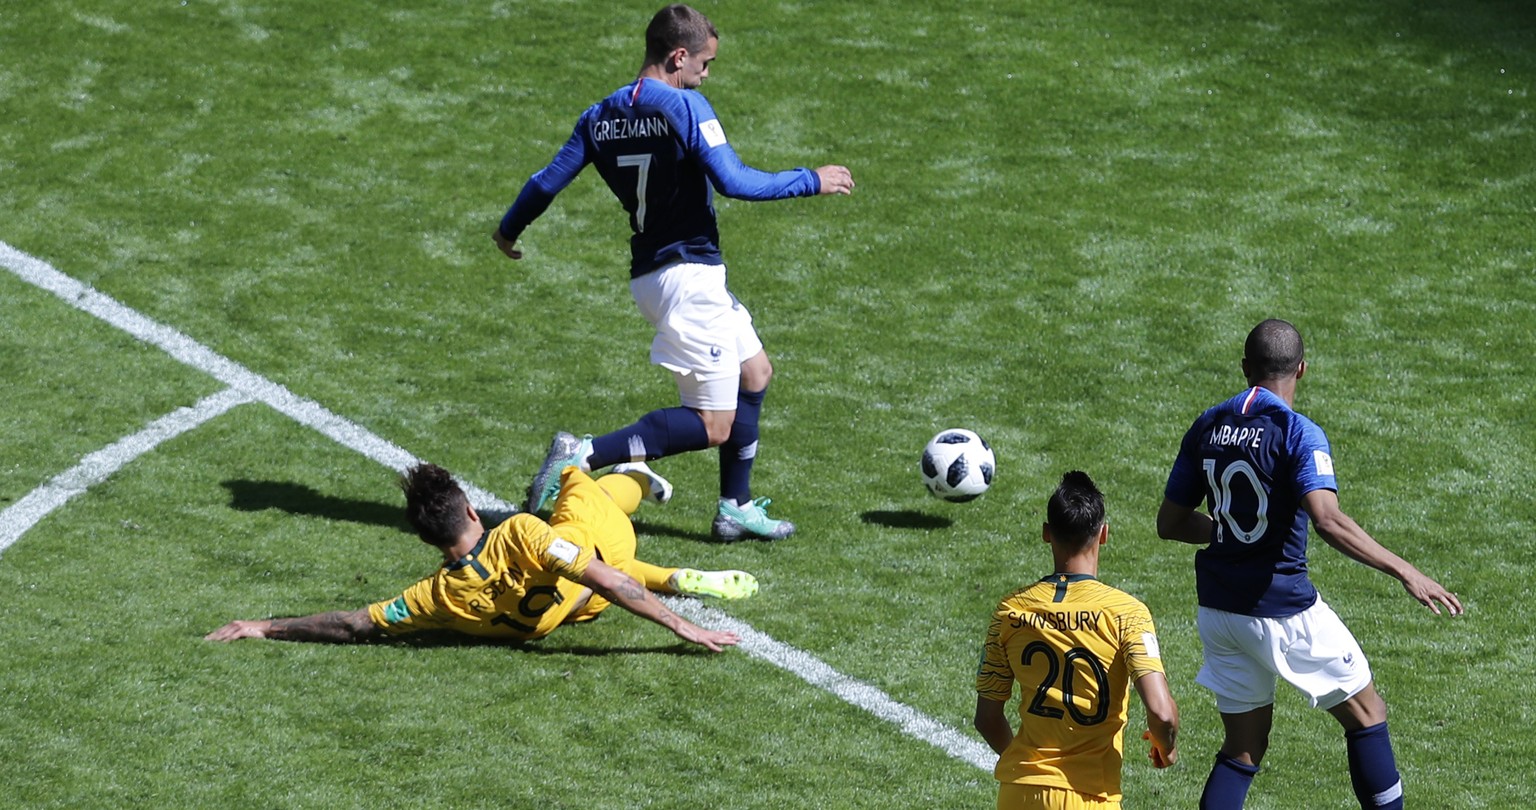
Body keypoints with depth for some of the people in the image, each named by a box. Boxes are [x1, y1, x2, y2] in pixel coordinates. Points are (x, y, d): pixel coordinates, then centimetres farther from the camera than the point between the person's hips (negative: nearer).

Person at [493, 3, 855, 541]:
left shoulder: (600, 118, 7)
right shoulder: (685, 108, -14)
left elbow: (548, 181, 9)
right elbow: (735, 182, -19)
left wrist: (509, 230, 27)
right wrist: (811, 182, -7)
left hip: (648, 274, 9)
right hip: (690, 273, -9)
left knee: (754, 373, 24)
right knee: (713, 425, -7)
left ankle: (736, 508, 25)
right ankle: (584, 456, -18)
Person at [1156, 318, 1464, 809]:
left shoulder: (1207, 428, 4)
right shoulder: (1298, 433, -14)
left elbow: (1170, 523, 10)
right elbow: (1329, 521, -29)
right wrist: (1404, 572, -28)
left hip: (1219, 607, 6)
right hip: (1283, 611, -6)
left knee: (1243, 749, 13)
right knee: (1366, 715, 12)